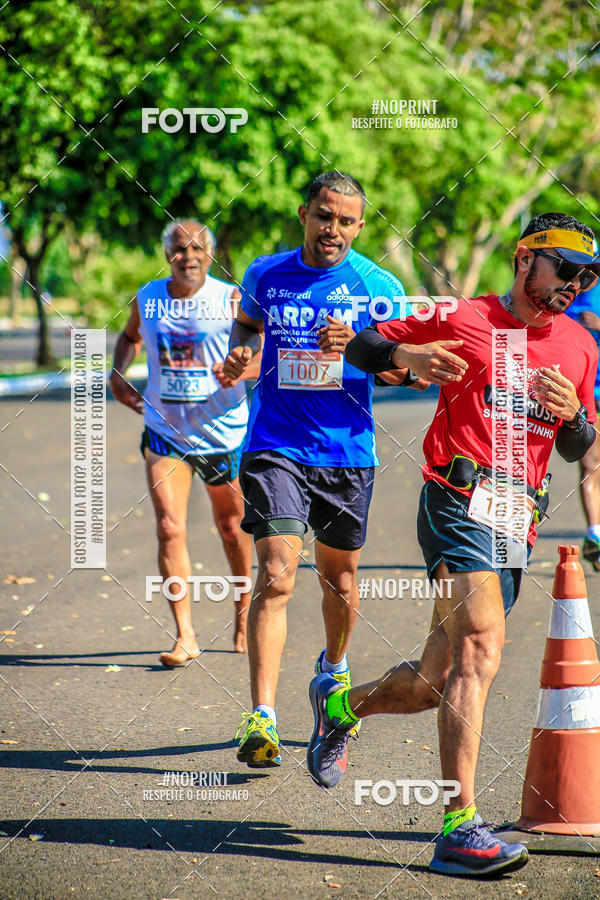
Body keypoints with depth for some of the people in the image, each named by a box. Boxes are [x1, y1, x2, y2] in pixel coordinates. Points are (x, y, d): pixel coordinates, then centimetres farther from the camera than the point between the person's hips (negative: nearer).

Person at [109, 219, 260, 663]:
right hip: (165, 431, 2)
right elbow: (130, 336, 23)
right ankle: (185, 637, -9)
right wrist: (118, 374, 6)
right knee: (170, 529, -11)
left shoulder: (231, 299, -8)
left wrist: (241, 370, -28)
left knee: (231, 526, 13)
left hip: (223, 431, -1)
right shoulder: (148, 298, 2)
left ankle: (244, 610, 38)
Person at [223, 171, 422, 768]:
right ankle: (261, 717, -17)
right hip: (274, 447, -1)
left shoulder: (379, 287, -2)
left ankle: (333, 668, 45)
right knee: (276, 574, -15)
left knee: (338, 579, 14)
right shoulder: (265, 275, 3)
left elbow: (400, 370, -1)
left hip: (347, 450, 1)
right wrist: (237, 356, 3)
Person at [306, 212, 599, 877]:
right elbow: (360, 346, 8)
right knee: (480, 647, -25)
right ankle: (459, 830, -28)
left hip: (519, 522, 6)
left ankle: (339, 702, 42)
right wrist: (406, 355, -13)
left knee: (438, 683, 11)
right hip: (460, 501, -6)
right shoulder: (464, 320, 1)